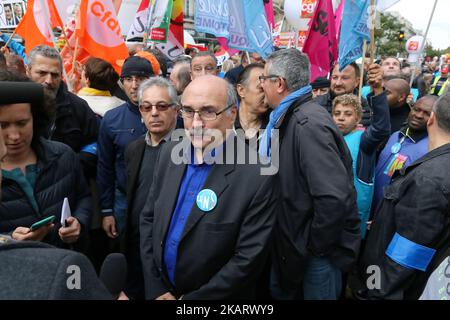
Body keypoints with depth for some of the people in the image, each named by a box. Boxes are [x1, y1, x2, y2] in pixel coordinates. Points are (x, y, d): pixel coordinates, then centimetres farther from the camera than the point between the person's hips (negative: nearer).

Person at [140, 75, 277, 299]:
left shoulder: (257, 177, -24)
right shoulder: (169, 152, -8)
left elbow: (248, 259, -20)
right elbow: (149, 218, 0)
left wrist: (190, 299, -13)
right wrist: (155, 288, -5)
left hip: (217, 296, -4)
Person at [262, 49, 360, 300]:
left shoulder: (308, 124, -26)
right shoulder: (292, 117, 3)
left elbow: (335, 198, -33)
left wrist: (313, 244, -20)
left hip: (322, 248, -8)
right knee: (282, 291, 23)